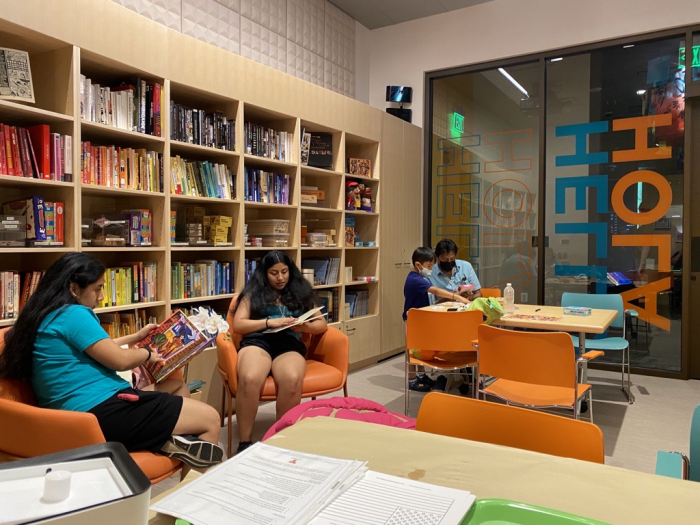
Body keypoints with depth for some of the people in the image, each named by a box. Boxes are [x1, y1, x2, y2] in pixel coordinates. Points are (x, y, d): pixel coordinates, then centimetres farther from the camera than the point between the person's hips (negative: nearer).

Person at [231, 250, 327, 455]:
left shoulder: (301, 291, 23)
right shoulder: (253, 292, 17)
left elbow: (322, 324, 19)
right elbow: (237, 325, 7)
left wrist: (305, 327, -4)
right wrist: (270, 322, -6)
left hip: (290, 346, 1)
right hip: (258, 341, -1)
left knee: (292, 381, -36)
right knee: (249, 379, -37)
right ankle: (244, 442, -18)